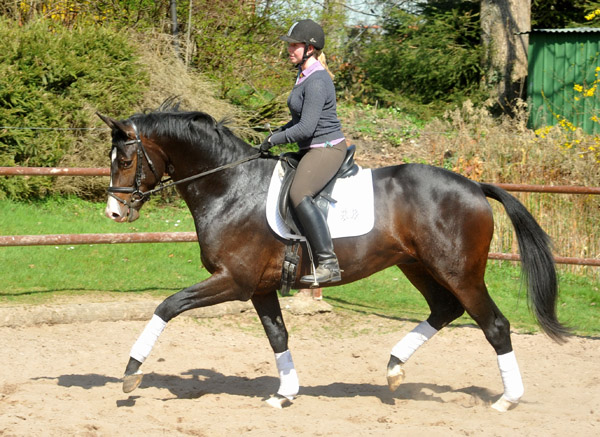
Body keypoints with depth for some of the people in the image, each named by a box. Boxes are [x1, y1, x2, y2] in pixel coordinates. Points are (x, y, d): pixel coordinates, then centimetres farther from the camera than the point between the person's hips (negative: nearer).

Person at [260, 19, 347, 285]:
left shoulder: (317, 82, -19)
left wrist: (274, 140, -14)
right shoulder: (305, 76, 13)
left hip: (327, 149, -11)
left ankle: (328, 263, -34)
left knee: (299, 194, -32)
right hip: (312, 150, 11)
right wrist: (277, 133, 11)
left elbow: (306, 128, -25)